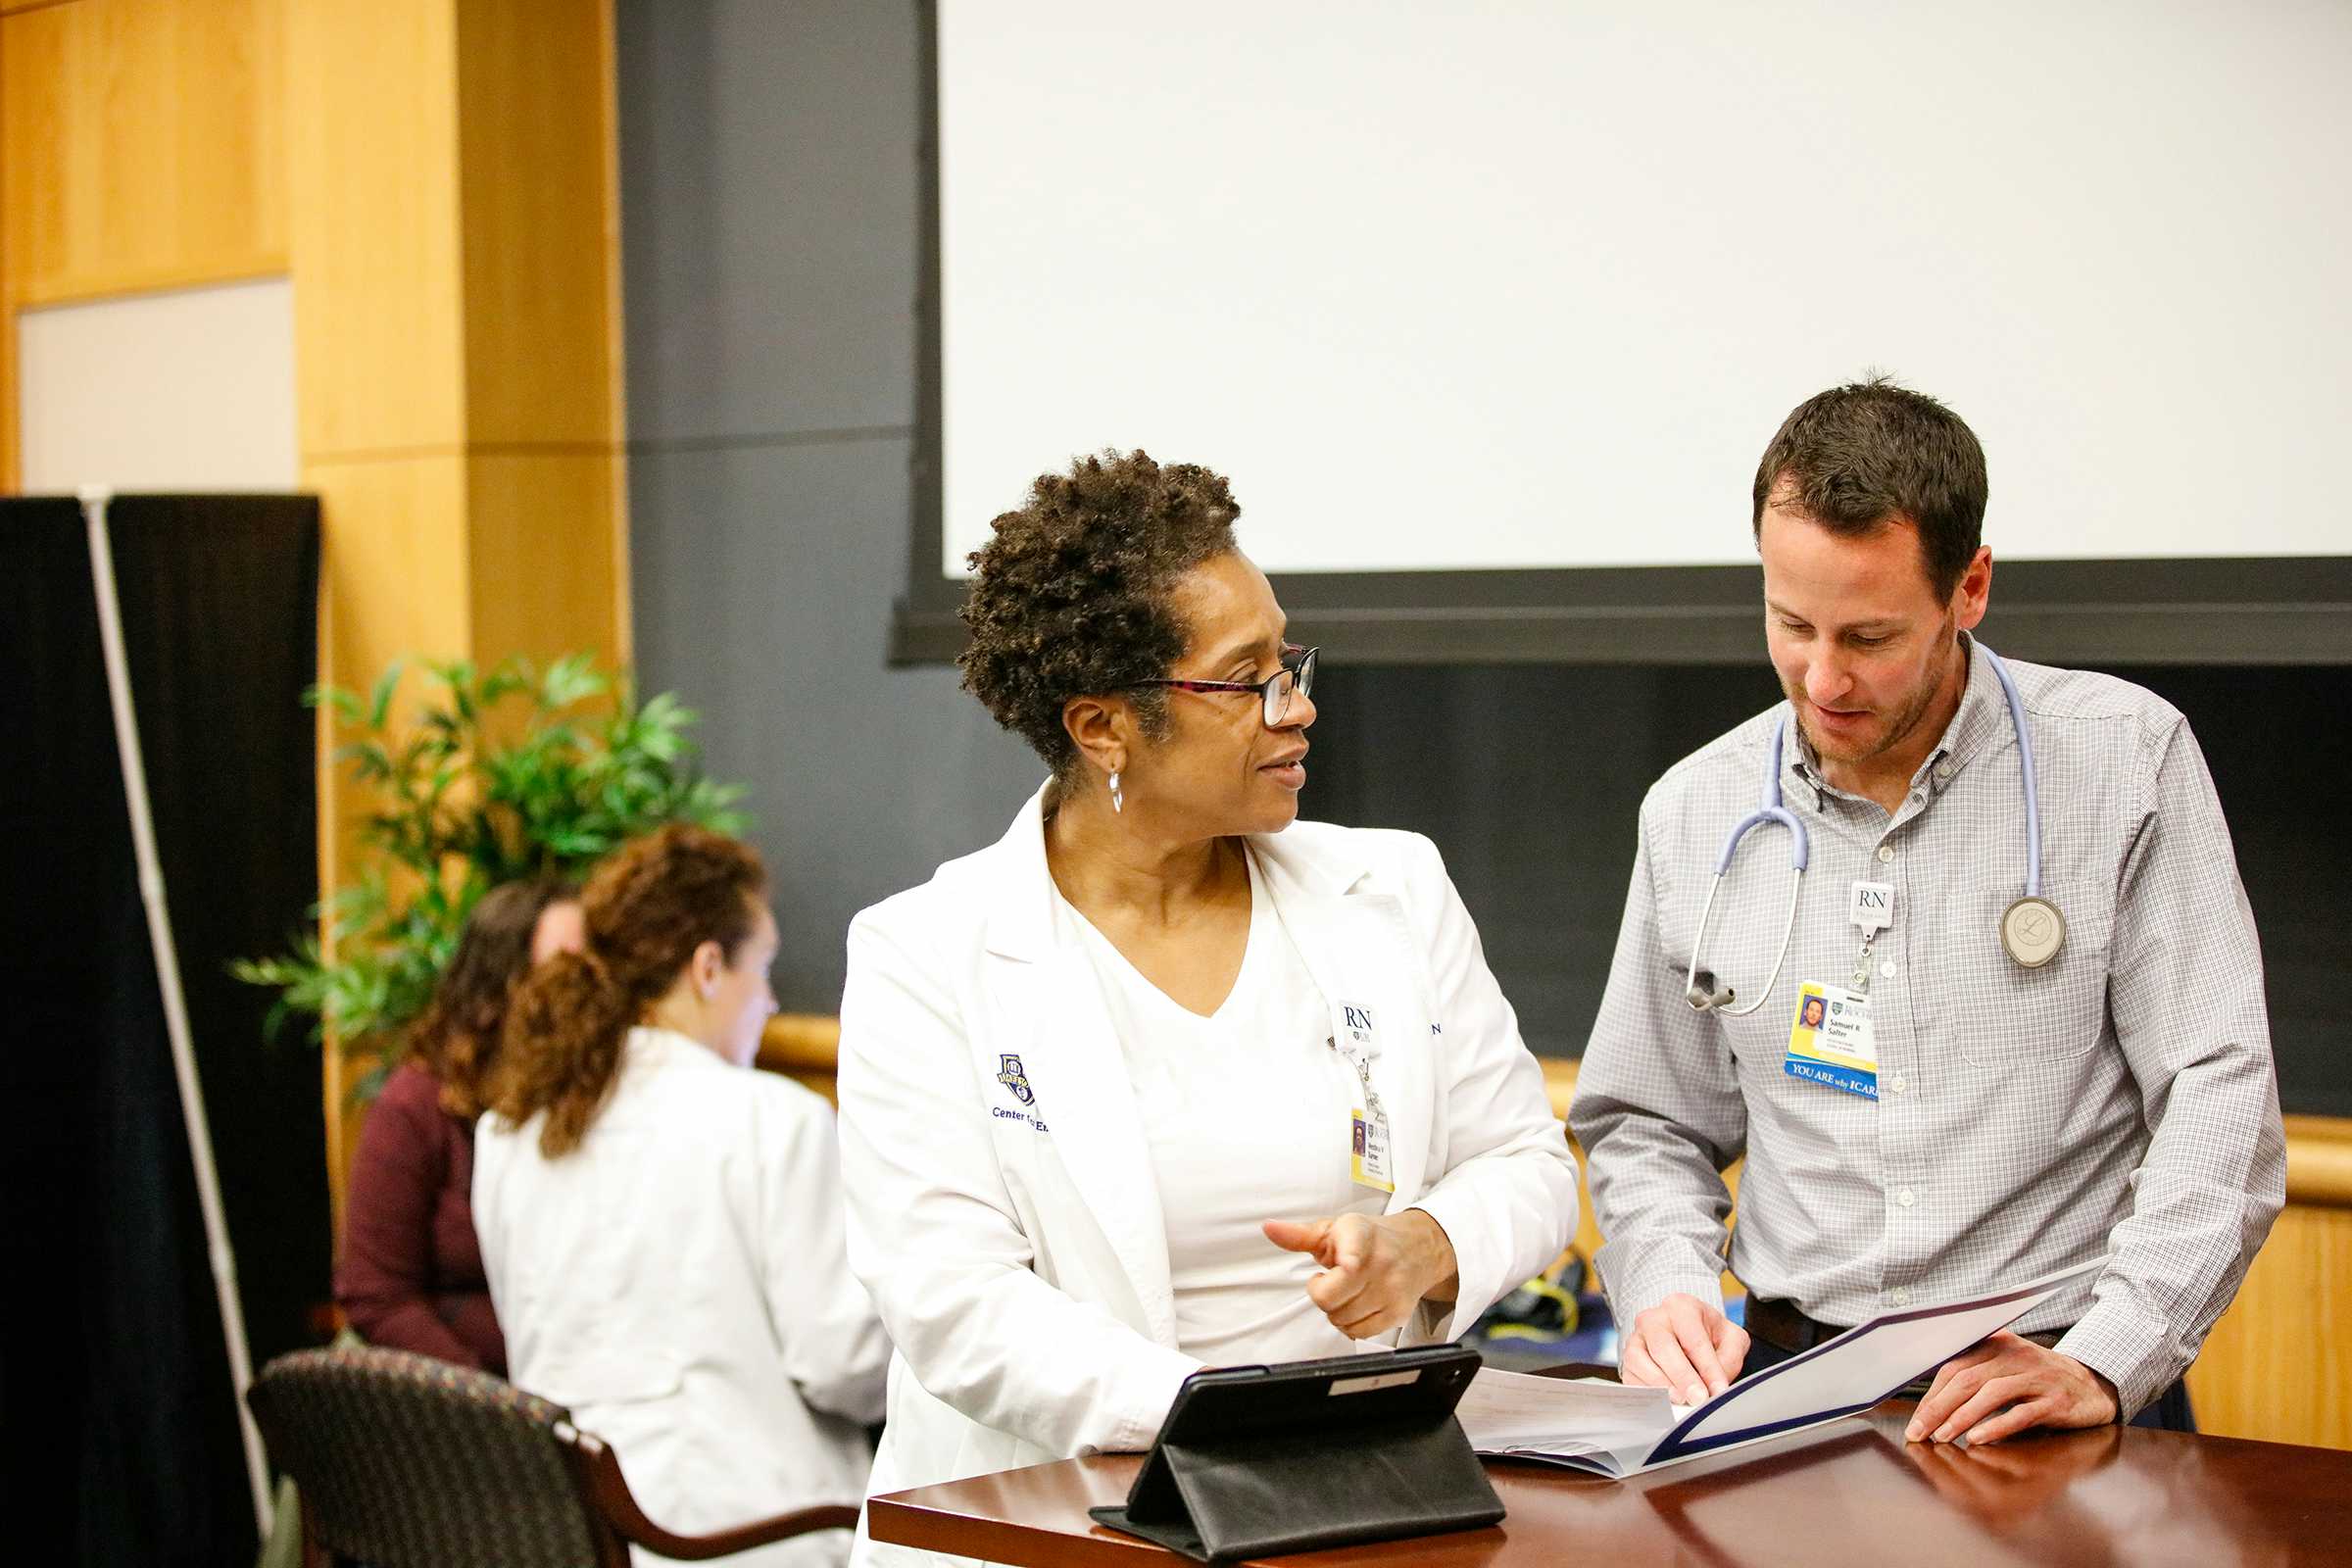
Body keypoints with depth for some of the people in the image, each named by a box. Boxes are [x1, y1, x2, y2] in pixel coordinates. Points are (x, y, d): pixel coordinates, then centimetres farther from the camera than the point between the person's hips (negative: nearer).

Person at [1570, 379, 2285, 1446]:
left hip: (2058, 1391, -3)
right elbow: (1649, 1126, 19)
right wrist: (1666, 1288, -1)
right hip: (1787, 1385, 3)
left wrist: (2100, 1367, -17)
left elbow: (2219, 1103, -5)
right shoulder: (1693, 811, 10)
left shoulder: (2125, 757, 0)